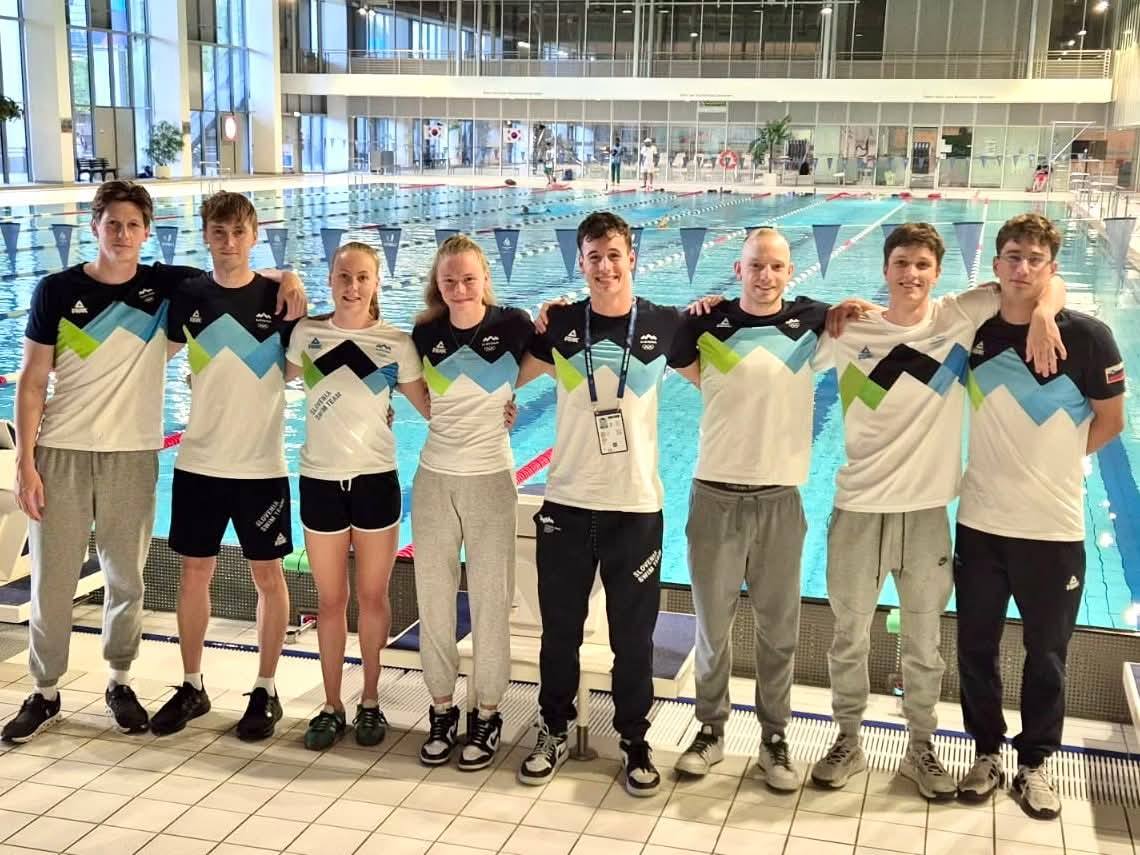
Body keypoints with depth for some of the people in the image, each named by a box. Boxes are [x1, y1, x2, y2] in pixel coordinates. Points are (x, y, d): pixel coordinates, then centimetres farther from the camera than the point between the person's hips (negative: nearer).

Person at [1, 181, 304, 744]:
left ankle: (120, 683, 27)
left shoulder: (166, 286, 1)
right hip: (61, 453, -1)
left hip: (132, 456, 1)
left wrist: (285, 278, -13)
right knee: (51, 578, 5)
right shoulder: (56, 290, -2)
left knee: (126, 576, 9)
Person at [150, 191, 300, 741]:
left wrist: (297, 314, -11)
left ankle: (265, 691, 20)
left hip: (261, 465, -2)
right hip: (198, 462, 3)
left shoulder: (279, 295, -6)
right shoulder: (188, 297, 1)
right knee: (195, 572, 10)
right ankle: (192, 688, 25)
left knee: (267, 575, 6)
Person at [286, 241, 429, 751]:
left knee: (372, 596, 9)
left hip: (375, 480, -1)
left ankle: (370, 701, 24)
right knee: (330, 600, 9)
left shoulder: (396, 343, -2)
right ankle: (332, 706, 20)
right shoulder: (306, 334, 0)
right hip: (320, 480, 1)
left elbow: (431, 405, 3)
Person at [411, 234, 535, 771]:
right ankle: (442, 710, 23)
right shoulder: (426, 333, 0)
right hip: (434, 478, 3)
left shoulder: (512, 325, -9)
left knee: (490, 601, 3)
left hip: (491, 479, -3)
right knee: (433, 599, 8)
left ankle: (485, 715, 17)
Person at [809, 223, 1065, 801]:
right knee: (849, 638, 12)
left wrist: (1043, 313, -19)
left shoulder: (960, 317, -3)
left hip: (928, 509, 0)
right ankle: (847, 742, 30)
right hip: (859, 508, 0)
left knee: (924, 642, 14)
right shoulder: (850, 332, -4)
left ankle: (922, 749, 32)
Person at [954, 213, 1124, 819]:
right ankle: (986, 752, 31)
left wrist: (1052, 461, 6)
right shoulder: (971, 329, -3)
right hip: (979, 521, 2)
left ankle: (1035, 763, 29)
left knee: (1046, 653, 11)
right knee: (975, 645, 12)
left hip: (1054, 526, -2)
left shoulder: (1087, 336, -11)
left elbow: (1111, 420, 0)